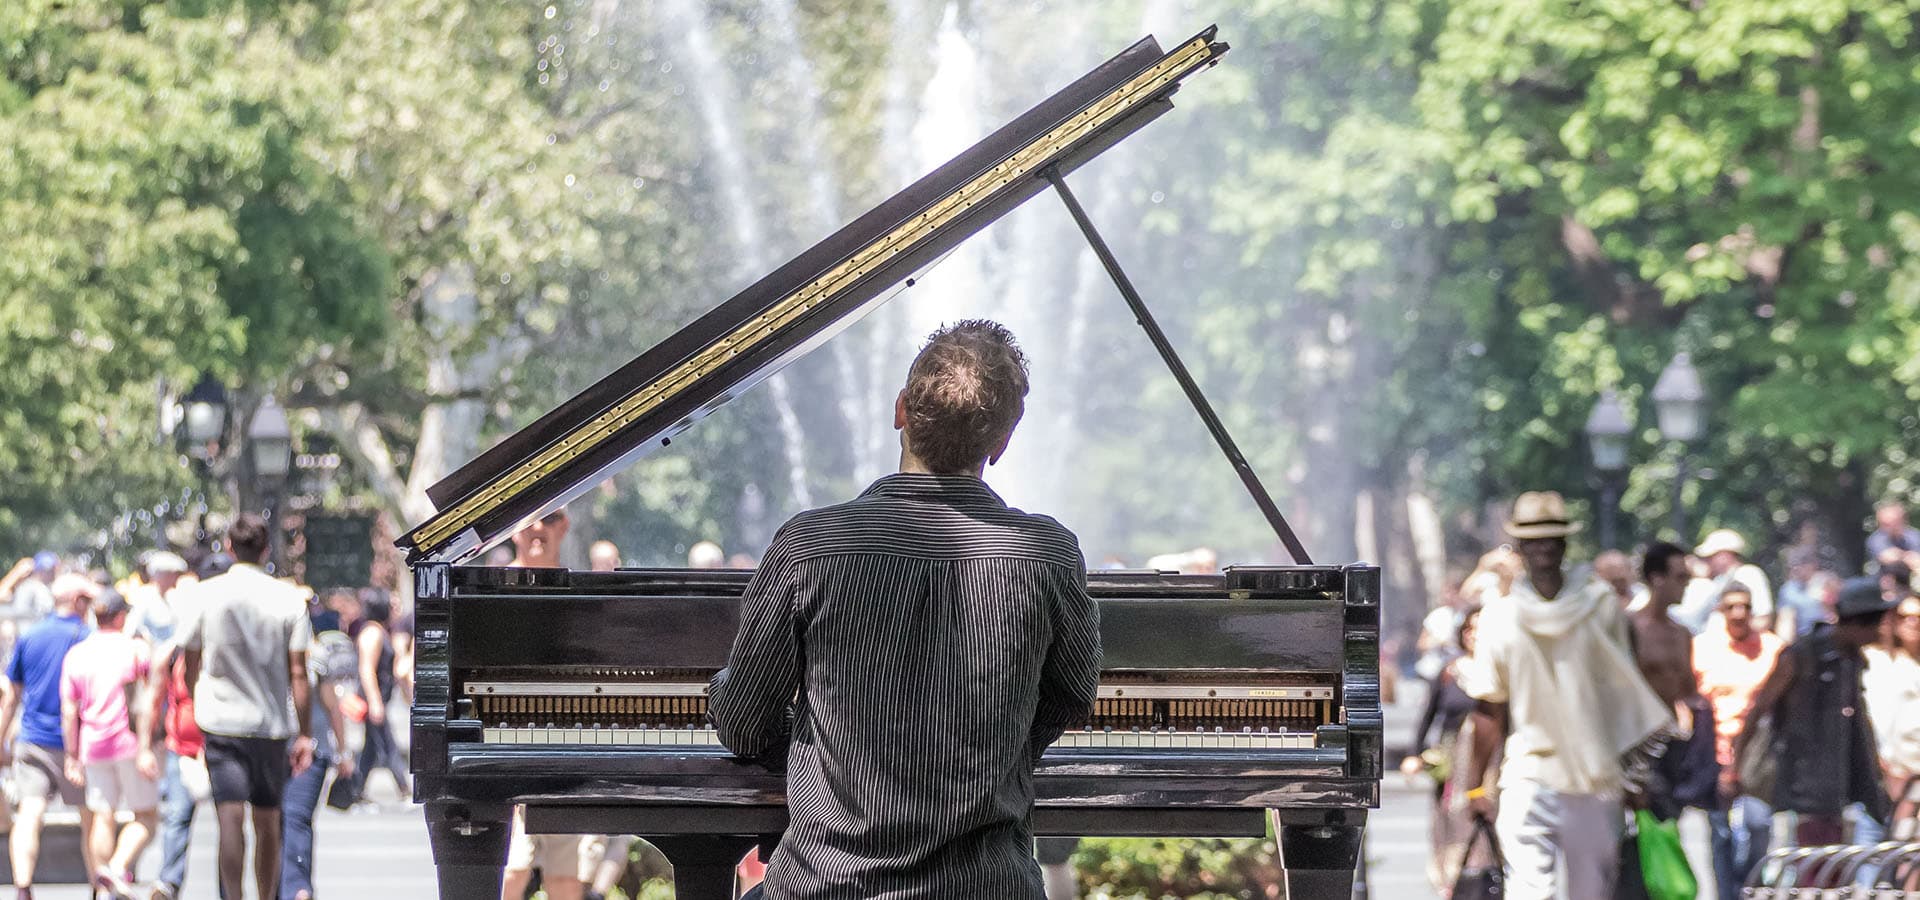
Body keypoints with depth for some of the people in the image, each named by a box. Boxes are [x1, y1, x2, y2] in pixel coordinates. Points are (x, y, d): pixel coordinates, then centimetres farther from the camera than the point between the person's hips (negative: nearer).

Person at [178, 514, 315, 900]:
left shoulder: (205, 594, -1)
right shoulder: (289, 598, -3)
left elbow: (191, 663, 7)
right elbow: (298, 673, -5)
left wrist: (189, 710, 22)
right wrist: (305, 734, 0)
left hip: (220, 722, -1)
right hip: (272, 723, 1)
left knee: (231, 817, -10)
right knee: (267, 823, 14)